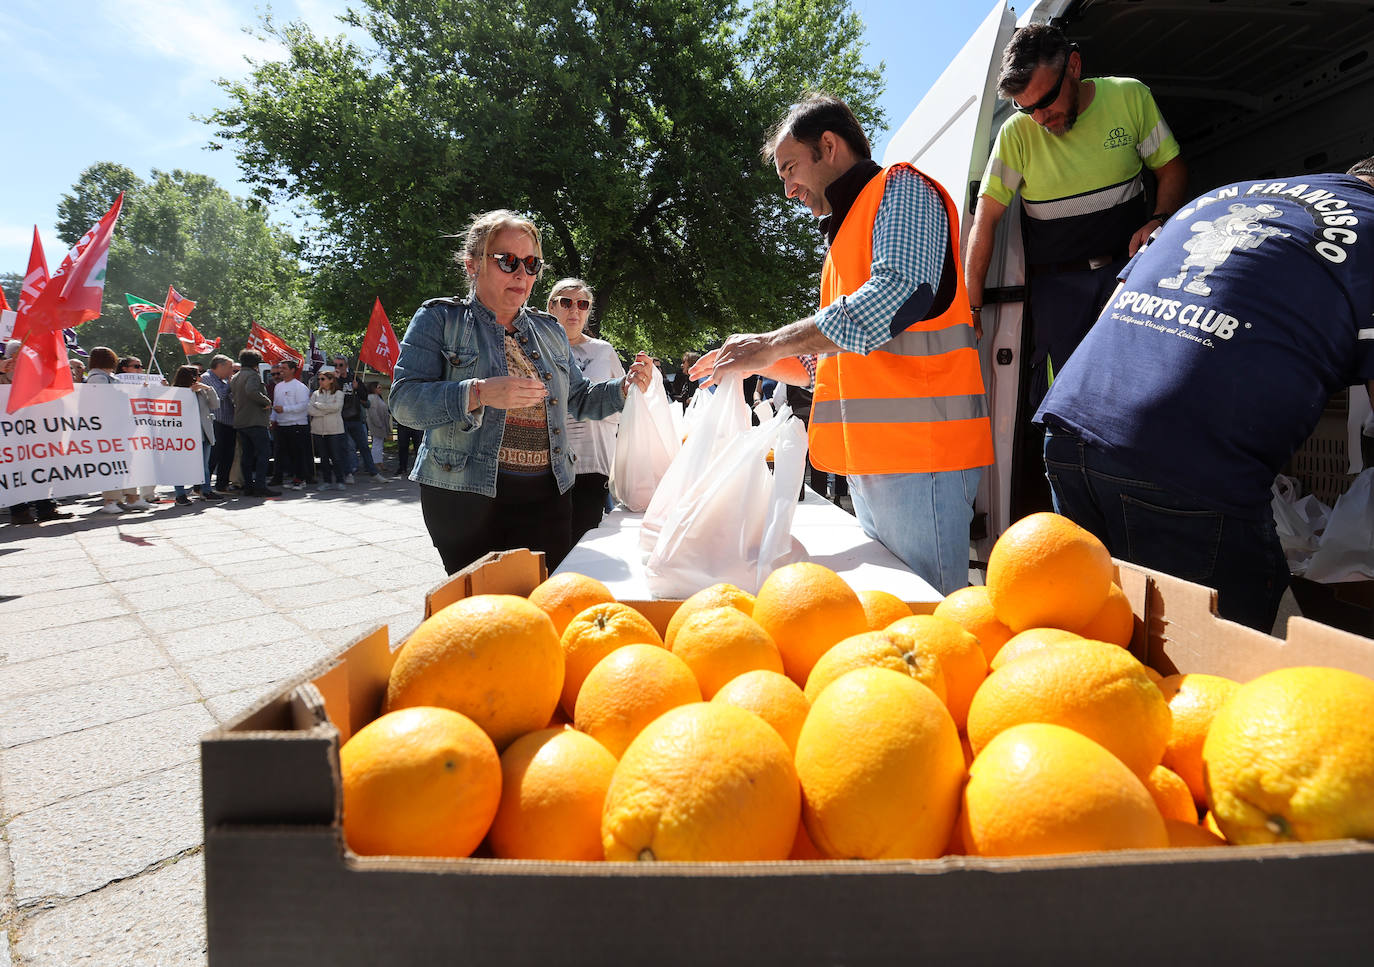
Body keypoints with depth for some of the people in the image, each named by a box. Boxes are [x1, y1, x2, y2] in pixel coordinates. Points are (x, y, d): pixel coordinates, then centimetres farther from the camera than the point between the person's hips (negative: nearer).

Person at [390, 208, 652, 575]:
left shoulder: (549, 330, 16)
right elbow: (404, 400, -9)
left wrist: (625, 388, 2)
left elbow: (577, 400, 22)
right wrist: (478, 394, -25)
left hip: (546, 497, 4)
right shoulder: (440, 319, 1)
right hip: (467, 494, -4)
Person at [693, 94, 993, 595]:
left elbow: (897, 294, -21)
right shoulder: (847, 231, 27)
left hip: (917, 447, -9)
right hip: (870, 458, 9)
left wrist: (771, 343, -19)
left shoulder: (901, 188, 0)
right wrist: (762, 361, 12)